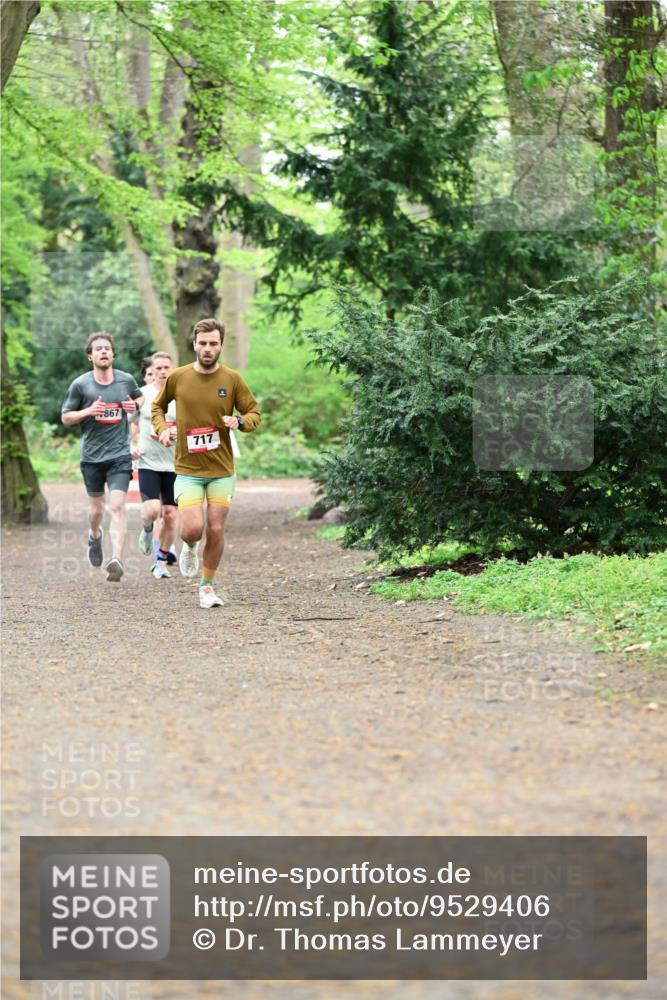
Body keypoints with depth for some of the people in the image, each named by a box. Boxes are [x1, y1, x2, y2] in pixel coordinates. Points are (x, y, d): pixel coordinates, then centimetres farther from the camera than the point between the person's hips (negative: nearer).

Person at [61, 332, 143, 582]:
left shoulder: (126, 380, 2)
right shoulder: (80, 385, -3)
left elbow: (141, 398, 23)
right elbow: (66, 417, 3)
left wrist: (135, 406, -1)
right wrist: (88, 411, -15)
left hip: (120, 454, -1)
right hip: (92, 456, 1)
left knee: (117, 507, -15)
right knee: (96, 508, 13)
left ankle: (116, 560, -23)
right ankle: (95, 535, 47)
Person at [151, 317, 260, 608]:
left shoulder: (232, 379, -3)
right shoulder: (177, 377, -3)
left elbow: (254, 413, 6)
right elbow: (158, 406, 14)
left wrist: (240, 421, -16)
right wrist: (161, 428, -5)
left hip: (222, 470, 1)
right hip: (188, 470, -1)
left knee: (216, 530, 1)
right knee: (193, 528, -16)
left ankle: (207, 587, 20)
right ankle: (189, 548, 22)